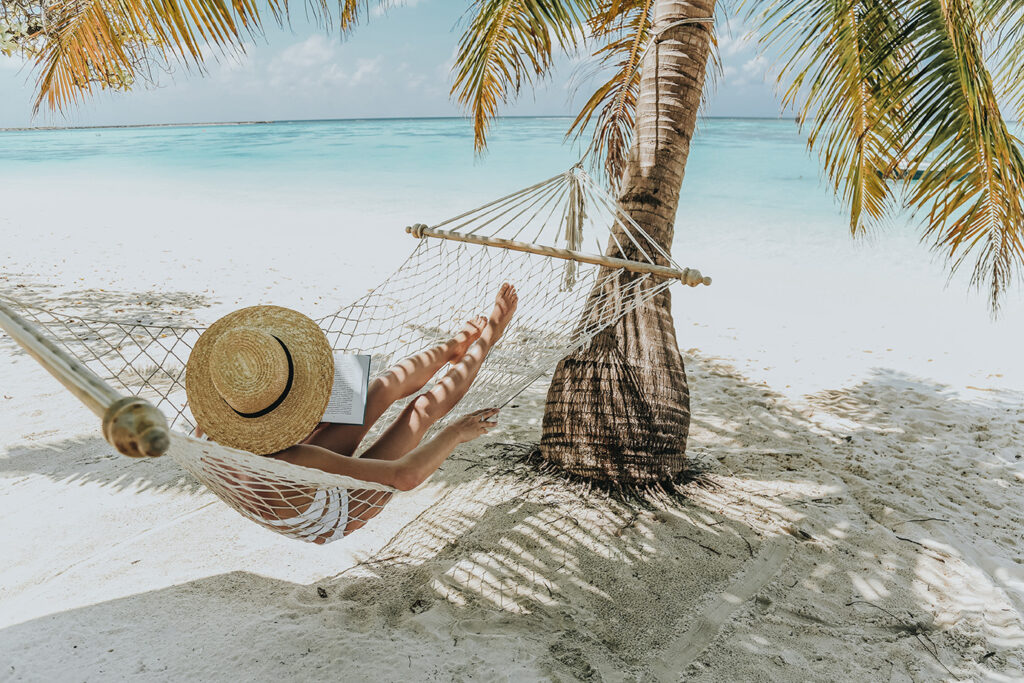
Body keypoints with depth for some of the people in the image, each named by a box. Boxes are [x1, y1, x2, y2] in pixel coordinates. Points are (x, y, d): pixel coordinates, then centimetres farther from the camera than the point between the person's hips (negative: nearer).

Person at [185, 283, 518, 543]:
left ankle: (454, 346, 35)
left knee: (388, 384, 4)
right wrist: (455, 432, -29)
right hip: (335, 520, -5)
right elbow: (406, 475, -45)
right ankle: (487, 338, 26)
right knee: (424, 406, -1)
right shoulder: (293, 462, -50)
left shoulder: (210, 432, -31)